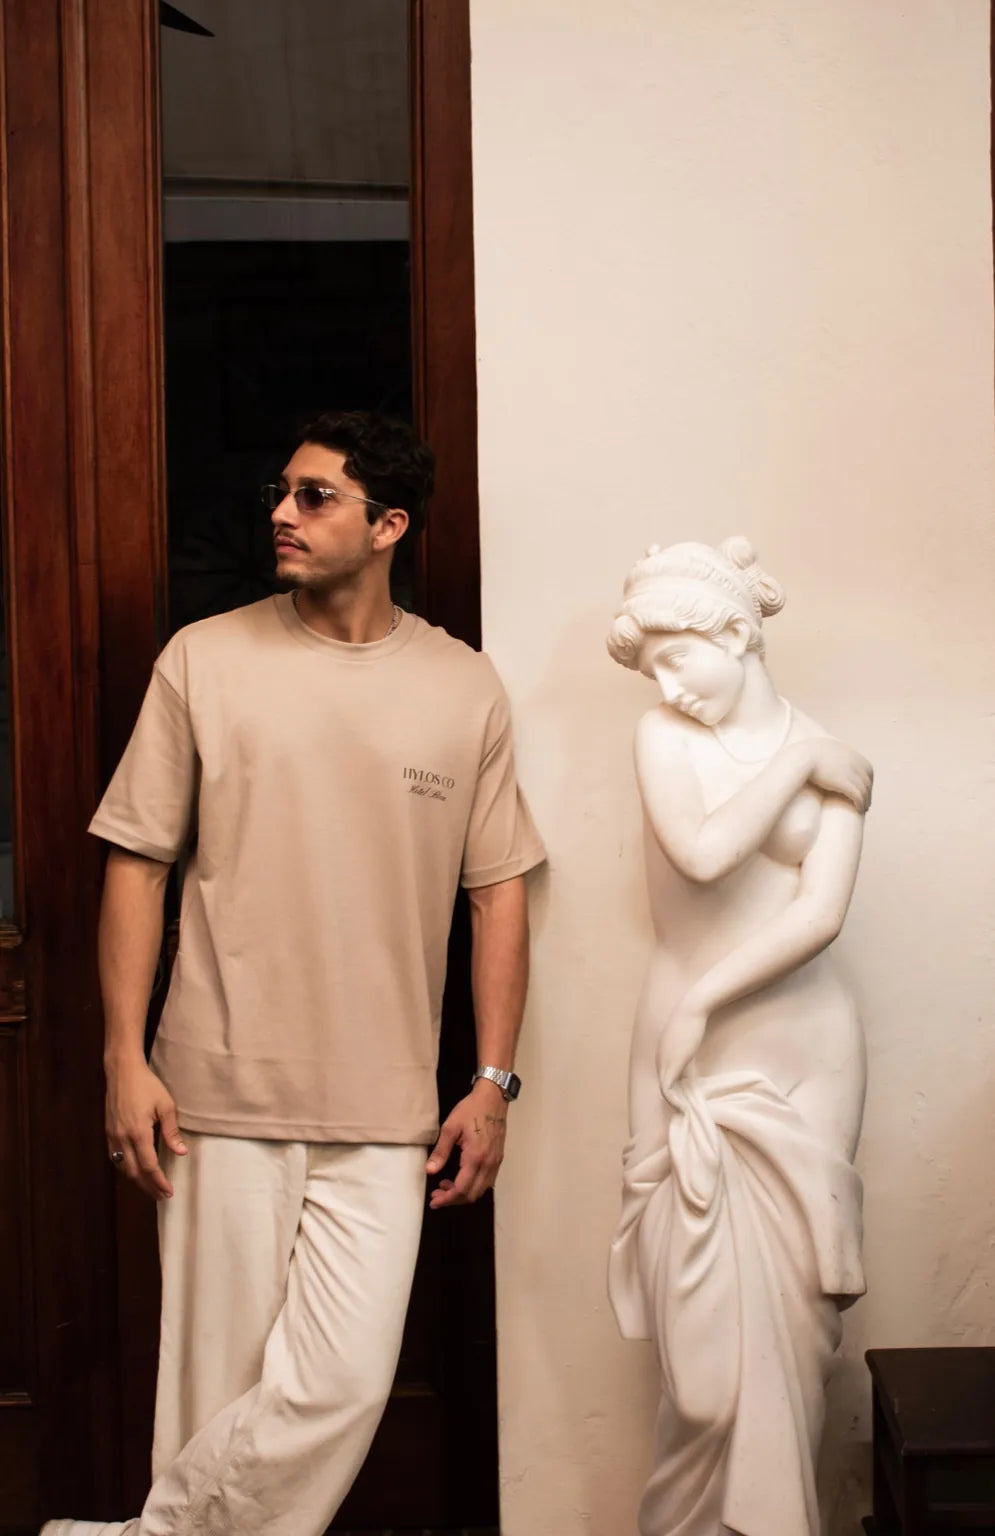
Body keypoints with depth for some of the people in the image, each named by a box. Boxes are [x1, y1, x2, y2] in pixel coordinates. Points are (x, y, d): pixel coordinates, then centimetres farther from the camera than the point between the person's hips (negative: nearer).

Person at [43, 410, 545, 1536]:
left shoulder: (465, 690, 4)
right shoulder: (205, 660, 1)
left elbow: (498, 891, 8)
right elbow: (136, 862, 3)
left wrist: (493, 1082, 3)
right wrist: (126, 1058, -3)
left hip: (384, 1114, 1)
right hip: (222, 1097, -1)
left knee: (340, 1385, -3)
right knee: (220, 1381, 6)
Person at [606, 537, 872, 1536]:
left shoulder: (835, 763, 3)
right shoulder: (663, 736, 2)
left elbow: (821, 913, -10)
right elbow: (704, 852, -17)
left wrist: (705, 999, -14)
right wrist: (796, 762, -8)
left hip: (801, 1053, 1)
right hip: (689, 1057, -1)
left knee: (791, 1313, 2)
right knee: (707, 1315, -3)